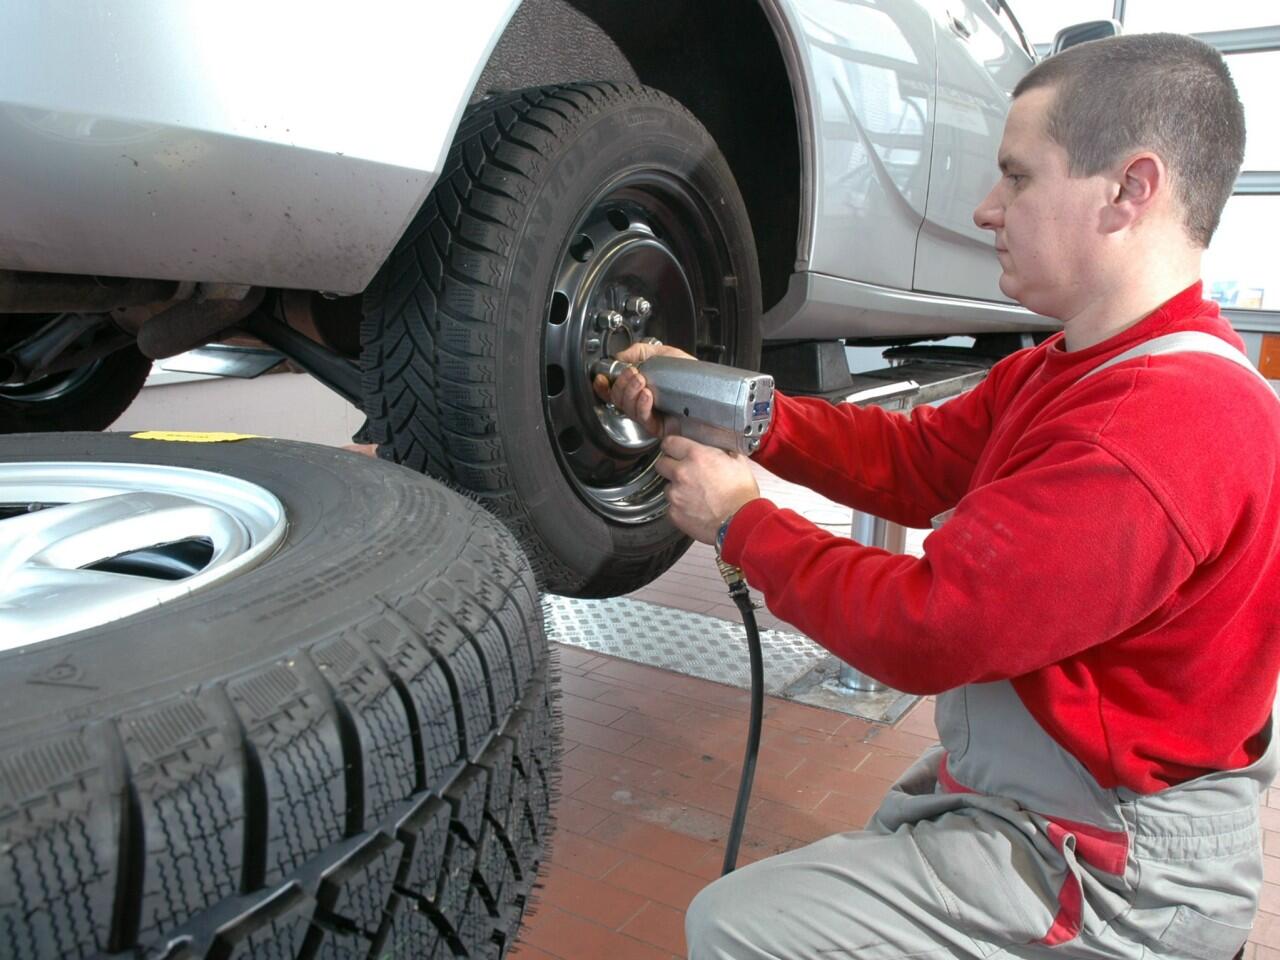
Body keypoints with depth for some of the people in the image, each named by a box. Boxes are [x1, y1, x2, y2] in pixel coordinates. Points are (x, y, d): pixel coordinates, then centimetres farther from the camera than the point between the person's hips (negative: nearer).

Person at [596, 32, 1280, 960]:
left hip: (1116, 871, -9)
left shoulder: (1163, 424, -30)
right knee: (804, 880, 24)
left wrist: (740, 520, -15)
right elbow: (916, 459, 4)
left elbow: (923, 627, -28)